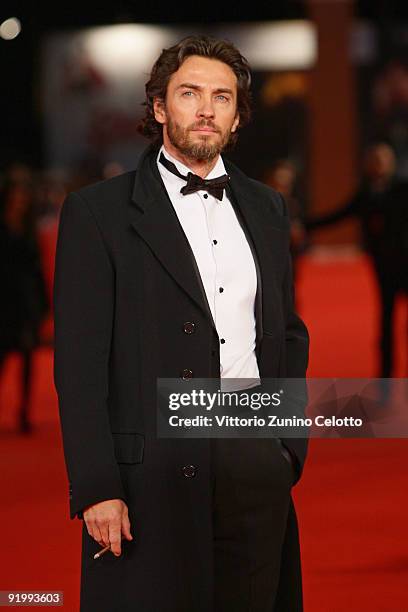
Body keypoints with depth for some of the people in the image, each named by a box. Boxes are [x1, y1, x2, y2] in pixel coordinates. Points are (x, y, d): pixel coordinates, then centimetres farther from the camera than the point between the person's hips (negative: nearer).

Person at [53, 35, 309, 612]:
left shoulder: (266, 208, 15)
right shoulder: (98, 212, -1)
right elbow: (79, 362, -6)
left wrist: (291, 447, 9)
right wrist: (96, 488, -13)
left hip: (259, 464, 4)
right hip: (154, 472, -4)